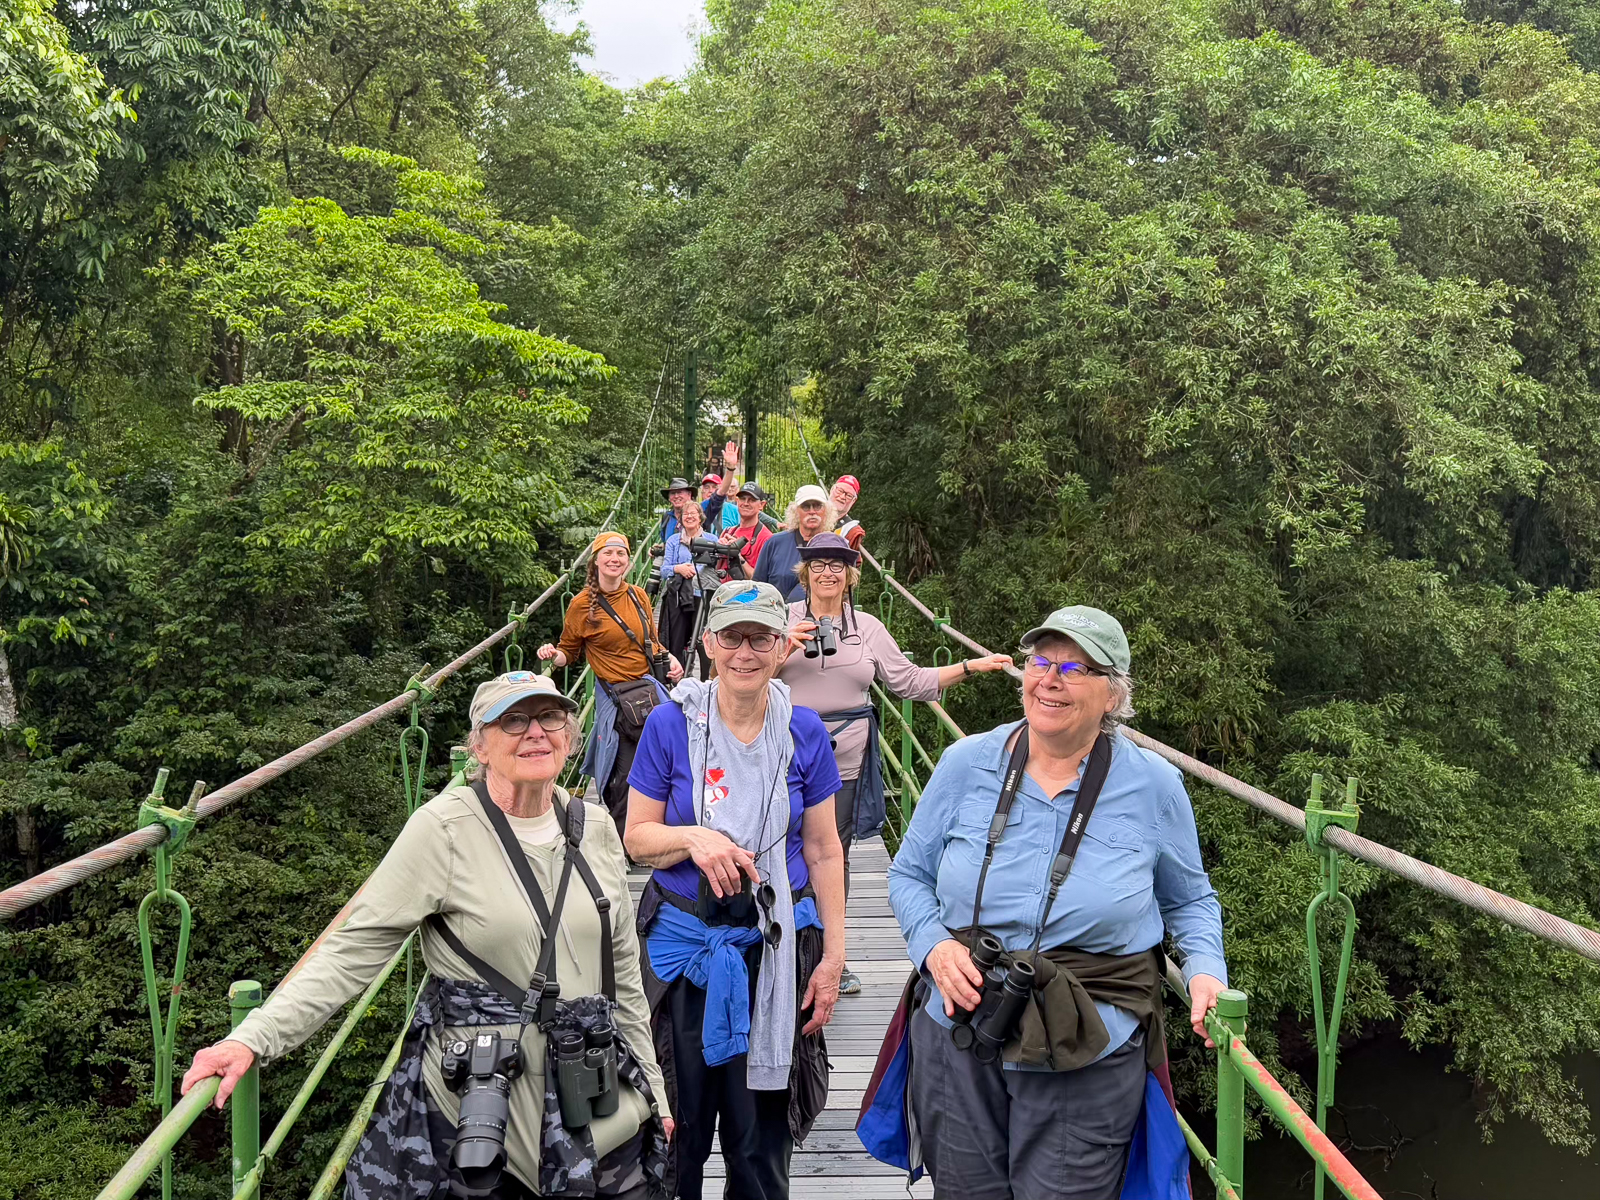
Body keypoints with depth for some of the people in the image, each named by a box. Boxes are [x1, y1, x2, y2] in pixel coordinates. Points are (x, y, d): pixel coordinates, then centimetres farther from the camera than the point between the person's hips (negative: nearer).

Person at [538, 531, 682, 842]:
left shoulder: (638, 595, 7)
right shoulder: (582, 604, -5)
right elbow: (569, 653, 4)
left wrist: (669, 659, 1)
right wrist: (553, 654, -18)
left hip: (652, 688, 4)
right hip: (616, 696, -4)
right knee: (623, 774, -5)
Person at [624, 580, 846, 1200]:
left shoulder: (804, 731, -2)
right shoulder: (670, 723, -7)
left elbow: (823, 852, 3)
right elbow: (637, 836, -1)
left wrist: (833, 957, 0)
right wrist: (693, 838, -22)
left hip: (775, 946, 1)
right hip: (682, 940, -1)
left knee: (762, 1136, 10)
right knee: (677, 1127, 11)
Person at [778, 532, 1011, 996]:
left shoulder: (867, 627, 11)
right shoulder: (783, 618, 5)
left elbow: (911, 681, 11)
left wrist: (972, 666, 5)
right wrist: (787, 648, -14)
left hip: (845, 753, 2)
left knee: (835, 852, 7)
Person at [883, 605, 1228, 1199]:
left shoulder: (1153, 785, -4)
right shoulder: (966, 763, -3)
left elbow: (1188, 901, 10)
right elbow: (909, 875, 8)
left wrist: (1206, 970, -8)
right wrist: (934, 946, -10)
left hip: (1088, 1058, -2)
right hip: (958, 1040, 2)